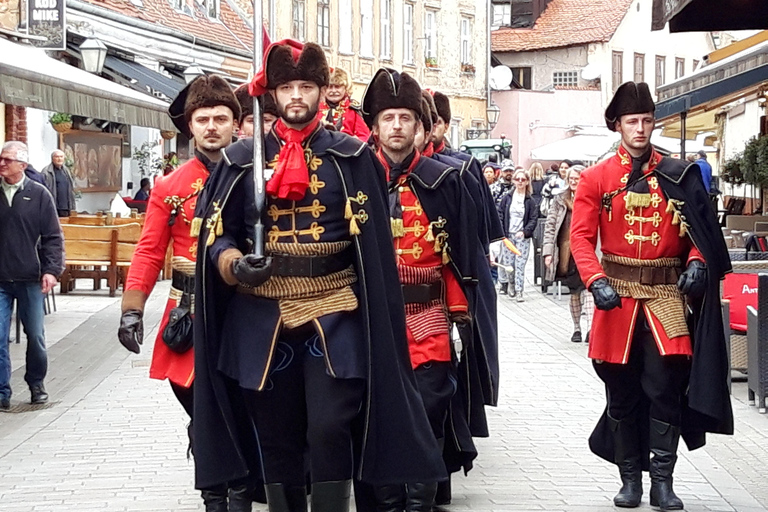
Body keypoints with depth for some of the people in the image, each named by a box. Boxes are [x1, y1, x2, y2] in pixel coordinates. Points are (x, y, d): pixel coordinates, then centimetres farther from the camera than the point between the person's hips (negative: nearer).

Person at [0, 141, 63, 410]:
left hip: (30, 278, -1)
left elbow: (53, 237, -1)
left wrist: (51, 270, -11)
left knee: (35, 335, 11)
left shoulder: (38, 194, -2)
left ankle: (37, 383, 29)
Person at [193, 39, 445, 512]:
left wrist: (373, 320, -3)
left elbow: (371, 242, 2)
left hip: (333, 313, -2)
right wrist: (236, 265, -15)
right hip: (263, 315, 2)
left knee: (330, 431, -12)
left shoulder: (351, 157, 3)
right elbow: (218, 233, 7)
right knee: (277, 439, 9)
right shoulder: (243, 160, 7)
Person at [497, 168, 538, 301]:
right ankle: (504, 284, 22)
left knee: (520, 265, -5)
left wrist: (525, 231, -13)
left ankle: (519, 291, -2)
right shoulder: (507, 198, 5)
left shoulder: (530, 201, 1)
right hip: (507, 235, 1)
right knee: (507, 262, 3)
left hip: (522, 236, -1)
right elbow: (500, 214, 6)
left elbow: (534, 219, 0)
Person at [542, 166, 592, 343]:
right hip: (566, 253, 2)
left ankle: (590, 327, -24)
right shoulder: (560, 200, 10)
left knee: (586, 288, -17)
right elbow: (550, 226, 8)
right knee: (574, 291, 10)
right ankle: (576, 328, 22)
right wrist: (548, 251, -1)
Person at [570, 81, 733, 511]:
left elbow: (700, 230, 7)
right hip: (618, 296, 0)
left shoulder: (677, 175, 6)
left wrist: (697, 262, -13)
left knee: (665, 386, -6)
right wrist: (596, 281, -18)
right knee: (621, 390, 6)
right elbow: (582, 237, -3)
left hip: (666, 293, 0)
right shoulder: (597, 178, 2)